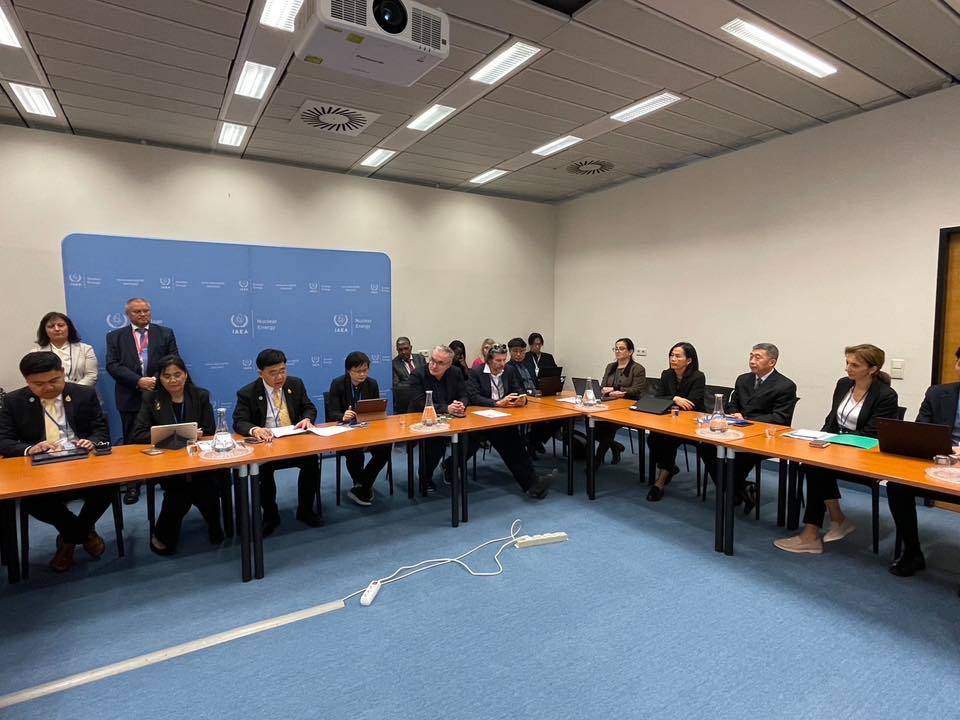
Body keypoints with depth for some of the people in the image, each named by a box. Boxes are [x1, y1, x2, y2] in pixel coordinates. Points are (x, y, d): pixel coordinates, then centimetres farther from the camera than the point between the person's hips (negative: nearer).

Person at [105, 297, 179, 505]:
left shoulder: (165, 333, 8)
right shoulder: (115, 337, 8)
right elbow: (112, 365, -3)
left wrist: (159, 379, -14)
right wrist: (138, 381, -16)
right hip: (131, 398, 0)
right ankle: (133, 486, 18)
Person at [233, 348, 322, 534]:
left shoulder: (296, 384, 7)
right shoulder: (247, 393, -3)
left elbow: (309, 408, 12)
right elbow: (239, 422, -9)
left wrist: (307, 419, -13)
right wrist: (254, 430, -33)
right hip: (265, 444, -2)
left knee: (312, 461, -25)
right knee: (263, 469, -31)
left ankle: (305, 511, -1)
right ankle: (270, 516, -2)